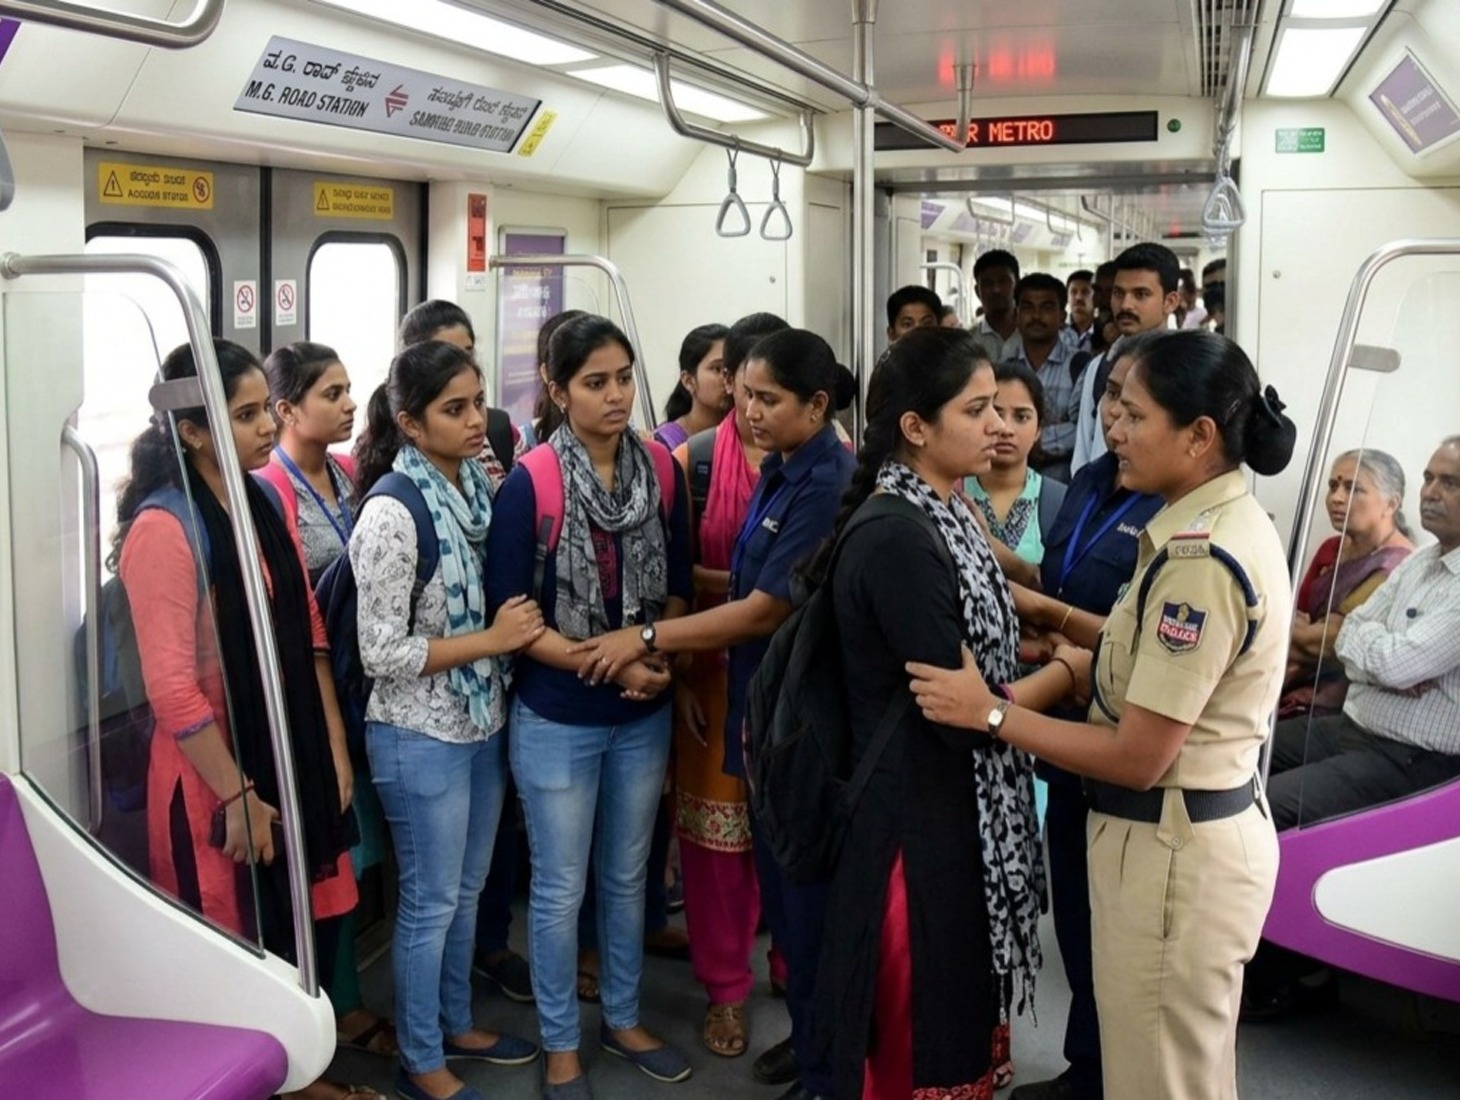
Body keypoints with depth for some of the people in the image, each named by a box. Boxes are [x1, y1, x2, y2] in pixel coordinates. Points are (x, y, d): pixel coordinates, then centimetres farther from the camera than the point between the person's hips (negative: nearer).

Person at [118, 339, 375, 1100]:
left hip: (295, 755, 7)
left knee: (310, 928, 17)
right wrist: (238, 795, -17)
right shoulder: (163, 529, -18)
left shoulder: (267, 504, 5)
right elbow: (171, 687, -21)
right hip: (218, 773, -7)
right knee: (237, 951, 7)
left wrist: (334, 744, 7)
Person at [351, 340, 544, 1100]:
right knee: (430, 903, 8)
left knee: (467, 891, 21)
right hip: (421, 737, -7)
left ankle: (456, 1025, 40)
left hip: (483, 723, 7)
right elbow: (381, 654, -21)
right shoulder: (392, 514, -21)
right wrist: (492, 641, -20)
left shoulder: (478, 484, 1)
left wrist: (522, 628, -4)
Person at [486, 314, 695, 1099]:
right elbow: (510, 614, -14)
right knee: (561, 889, 9)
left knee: (627, 876, 19)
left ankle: (623, 1019, 38)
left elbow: (677, 585, 6)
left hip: (645, 716, 4)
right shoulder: (528, 486, -16)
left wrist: (658, 659, -12)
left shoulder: (661, 468, -3)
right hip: (557, 720, -4)